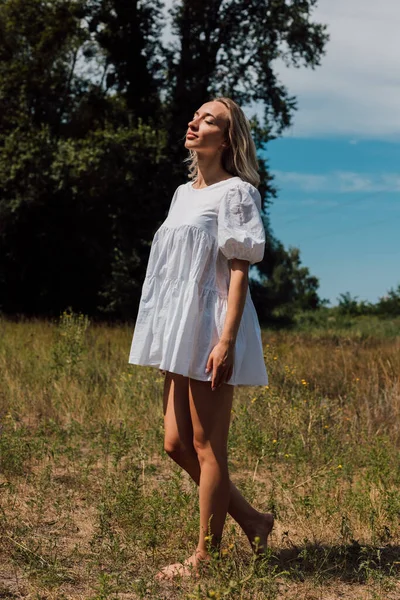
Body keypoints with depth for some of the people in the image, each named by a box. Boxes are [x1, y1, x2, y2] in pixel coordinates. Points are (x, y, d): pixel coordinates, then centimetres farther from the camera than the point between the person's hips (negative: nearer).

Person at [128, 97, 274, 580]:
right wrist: (167, 338, 19)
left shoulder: (236, 193, -6)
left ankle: (205, 556, 10)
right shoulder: (183, 193, 18)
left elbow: (239, 270, -13)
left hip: (212, 332, -9)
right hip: (181, 334, 9)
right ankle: (252, 521, 24)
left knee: (207, 447, -2)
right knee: (176, 444, 10)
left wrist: (226, 340, -21)